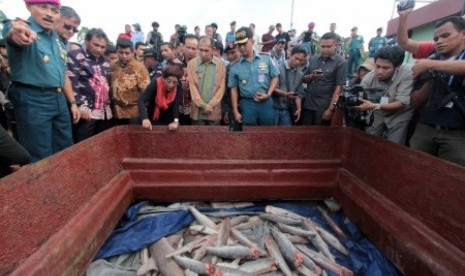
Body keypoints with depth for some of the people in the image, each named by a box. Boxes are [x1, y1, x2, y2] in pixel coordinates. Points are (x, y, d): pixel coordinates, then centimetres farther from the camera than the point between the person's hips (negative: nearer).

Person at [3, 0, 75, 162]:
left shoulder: (57, 39, 14)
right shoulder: (25, 30, -7)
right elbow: (12, 32, -33)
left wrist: (72, 102, 17)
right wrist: (17, 30, -56)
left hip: (59, 99, 7)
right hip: (32, 100, -7)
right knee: (40, 159, 0)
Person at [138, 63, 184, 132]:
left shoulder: (178, 87, -22)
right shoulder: (155, 83, -27)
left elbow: (176, 105, -31)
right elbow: (141, 100, -35)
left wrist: (176, 121, -49)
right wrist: (145, 118, -52)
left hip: (168, 120, 2)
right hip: (153, 118, -1)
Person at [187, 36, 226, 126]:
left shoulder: (220, 64, 2)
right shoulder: (191, 64, 2)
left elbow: (221, 87, 0)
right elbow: (192, 87, -1)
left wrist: (210, 105, -7)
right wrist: (203, 105, -9)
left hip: (214, 110, 0)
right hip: (197, 110, 0)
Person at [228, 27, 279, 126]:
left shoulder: (266, 59, 2)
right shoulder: (235, 67, 2)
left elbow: (275, 77, 8)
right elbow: (234, 89, 3)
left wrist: (268, 94, -8)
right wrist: (235, 111, -1)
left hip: (266, 102, 1)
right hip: (247, 104, 0)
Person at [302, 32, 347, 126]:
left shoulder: (341, 63, -7)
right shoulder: (313, 59, 6)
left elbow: (339, 87, -12)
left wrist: (331, 108, -17)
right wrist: (312, 76, -12)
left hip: (324, 106, -4)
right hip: (308, 104, 4)